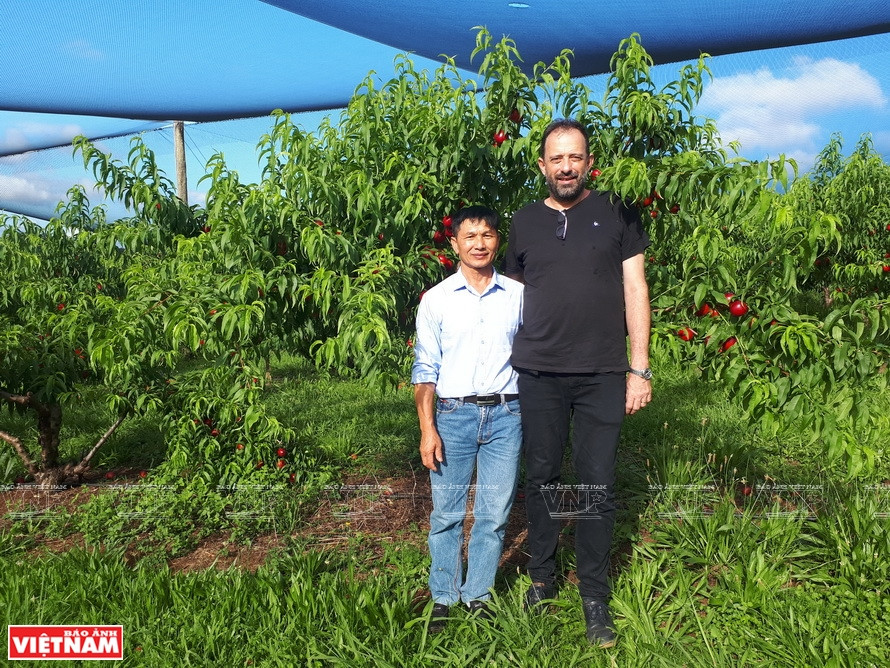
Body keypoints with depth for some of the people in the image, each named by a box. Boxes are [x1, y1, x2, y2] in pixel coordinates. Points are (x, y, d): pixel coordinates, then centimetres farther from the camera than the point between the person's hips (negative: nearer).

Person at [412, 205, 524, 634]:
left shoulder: (518, 295, 7)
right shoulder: (436, 299, 4)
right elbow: (425, 369, 4)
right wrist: (427, 429, -3)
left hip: (506, 416, 1)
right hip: (454, 414, -1)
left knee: (494, 514, 7)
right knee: (447, 514, 5)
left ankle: (478, 595, 23)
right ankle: (443, 599, 21)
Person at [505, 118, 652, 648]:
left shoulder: (617, 215, 6)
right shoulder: (525, 222, 10)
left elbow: (635, 289, 4)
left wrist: (640, 368, -2)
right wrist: (513, 362, 8)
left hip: (603, 375, -1)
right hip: (539, 375, 2)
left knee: (598, 485, 2)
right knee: (542, 478, 9)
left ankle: (595, 597, 17)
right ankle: (542, 578, 27)